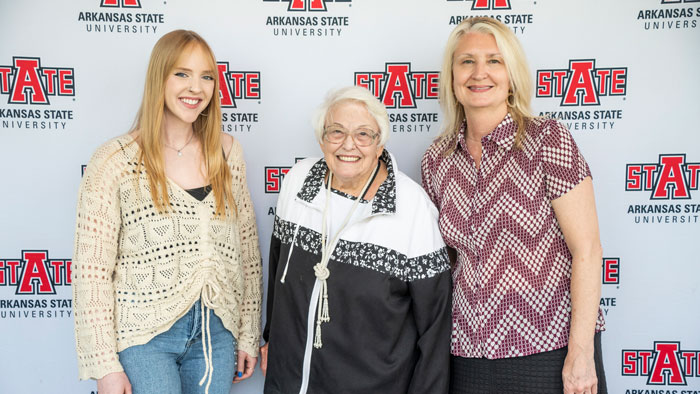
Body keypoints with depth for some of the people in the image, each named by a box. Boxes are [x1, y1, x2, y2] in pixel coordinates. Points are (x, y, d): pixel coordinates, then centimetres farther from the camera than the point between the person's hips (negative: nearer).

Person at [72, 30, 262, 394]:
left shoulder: (227, 153, 4)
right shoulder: (115, 160, -8)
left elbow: (247, 248, 8)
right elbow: (91, 269, -8)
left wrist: (249, 334, 9)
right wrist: (105, 365, -10)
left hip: (216, 332, 4)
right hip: (144, 337, -3)